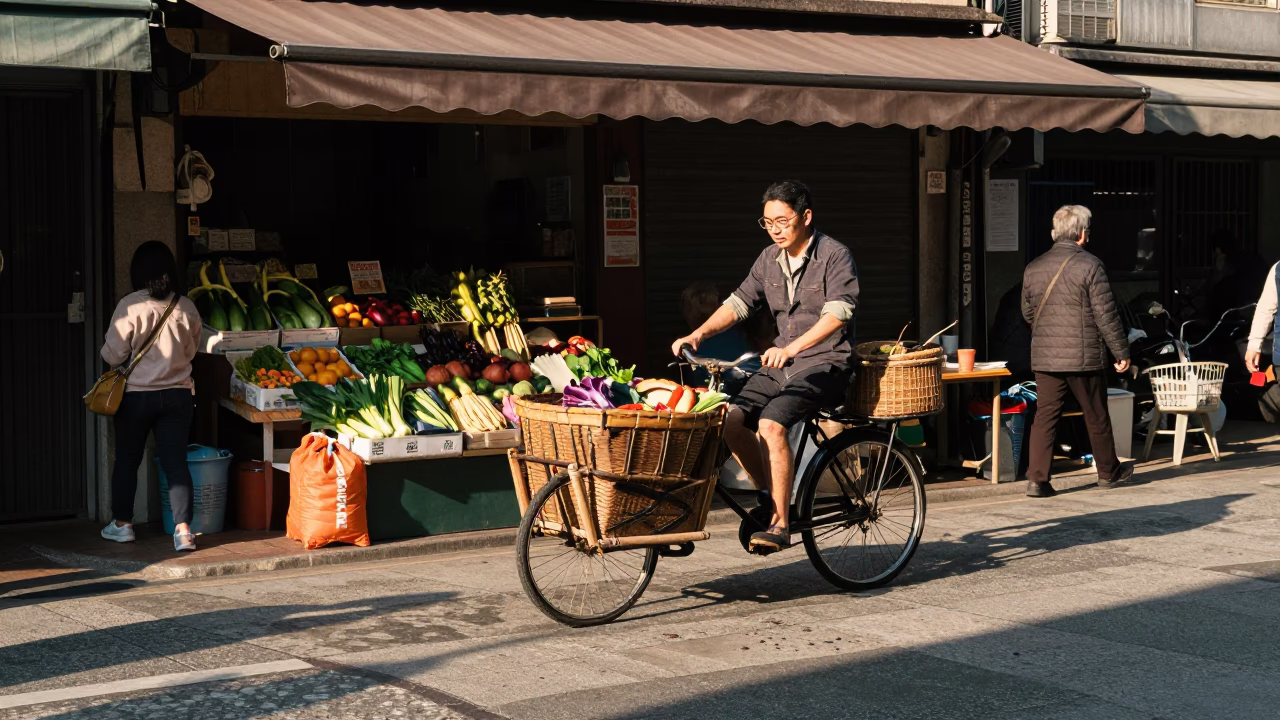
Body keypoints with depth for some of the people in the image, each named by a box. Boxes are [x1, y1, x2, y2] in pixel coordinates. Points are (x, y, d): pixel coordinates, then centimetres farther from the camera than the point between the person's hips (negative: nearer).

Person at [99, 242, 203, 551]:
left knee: (127, 459, 14)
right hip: (178, 394, 2)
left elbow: (114, 354, -8)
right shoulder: (186, 307, -2)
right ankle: (183, 529, -7)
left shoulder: (130, 305, -13)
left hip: (137, 394, -2)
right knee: (176, 461, 3)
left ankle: (122, 523, 24)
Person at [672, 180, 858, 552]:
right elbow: (739, 302, 10)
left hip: (825, 362, -7)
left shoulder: (835, 256, -10)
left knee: (771, 423, -29)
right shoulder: (769, 259, 10)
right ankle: (770, 496, 6)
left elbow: (837, 313, -23)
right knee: (732, 421, -13)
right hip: (782, 363, 7)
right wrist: (699, 334, -7)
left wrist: (791, 348, -35)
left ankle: (780, 524, -23)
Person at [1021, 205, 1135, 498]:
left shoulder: (1033, 268, 6)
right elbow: (1106, 314, -11)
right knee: (1096, 416, 11)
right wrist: (1121, 351, -2)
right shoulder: (1089, 266, -11)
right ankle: (1109, 471, 26)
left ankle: (1037, 479, -5)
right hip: (1083, 356, -4)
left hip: (1044, 357, 4)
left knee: (1045, 416, 3)